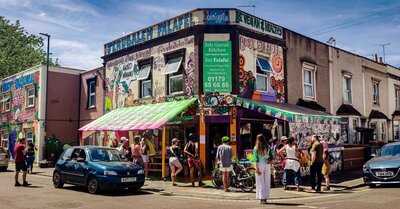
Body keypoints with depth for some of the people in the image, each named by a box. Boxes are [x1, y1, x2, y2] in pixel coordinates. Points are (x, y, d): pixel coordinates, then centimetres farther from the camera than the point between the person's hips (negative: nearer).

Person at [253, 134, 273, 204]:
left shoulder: (256, 148, -5)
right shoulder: (267, 147, 4)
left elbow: (256, 160, -10)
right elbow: (271, 157, -1)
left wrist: (257, 168, -12)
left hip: (260, 165, -3)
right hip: (267, 165, 3)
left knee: (260, 183, 2)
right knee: (267, 182, 10)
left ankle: (262, 198, 1)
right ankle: (265, 198, 14)